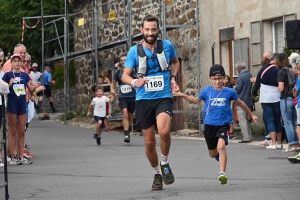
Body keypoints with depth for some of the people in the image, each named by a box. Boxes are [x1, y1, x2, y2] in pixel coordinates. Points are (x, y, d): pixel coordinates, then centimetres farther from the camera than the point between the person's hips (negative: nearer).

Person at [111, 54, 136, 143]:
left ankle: (127, 131, 33)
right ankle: (126, 134, -22)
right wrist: (112, 89, -5)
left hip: (132, 96, 0)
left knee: (130, 116, 12)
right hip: (122, 96, 0)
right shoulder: (118, 72, 4)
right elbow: (113, 82, 15)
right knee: (125, 114, -20)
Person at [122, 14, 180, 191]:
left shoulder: (167, 46, 0)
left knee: (164, 131, -29)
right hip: (143, 100, 1)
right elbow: (125, 75, -1)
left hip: (164, 98, -1)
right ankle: (157, 174, 29)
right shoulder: (135, 51, -2)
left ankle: (165, 163, -2)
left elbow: (175, 62, 22)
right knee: (149, 142, 5)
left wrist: (173, 78, 4)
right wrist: (134, 82, -23)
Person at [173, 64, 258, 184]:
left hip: (223, 124, -3)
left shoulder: (229, 92, -3)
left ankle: (222, 173, -27)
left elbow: (240, 103, 13)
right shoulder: (207, 91, 1)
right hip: (209, 125, 3)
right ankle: (220, 156, 50)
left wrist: (251, 115, 23)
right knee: (212, 154, 13)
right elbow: (196, 100, 16)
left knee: (221, 146, -27)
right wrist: (182, 95, 5)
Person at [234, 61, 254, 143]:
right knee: (247, 120, 18)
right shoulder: (250, 75, 8)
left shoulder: (241, 77, -18)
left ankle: (246, 138, -5)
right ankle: (249, 137, 21)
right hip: (249, 100, 9)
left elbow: (237, 89, -17)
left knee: (242, 121, -4)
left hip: (241, 101, -9)